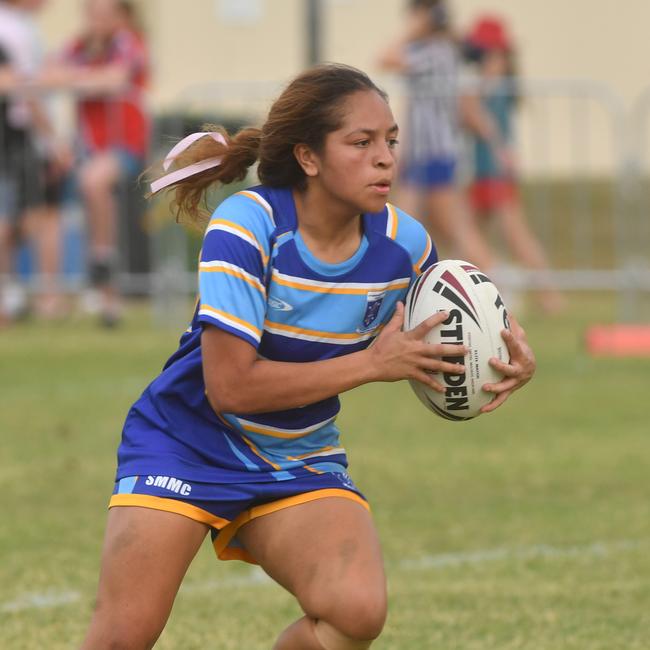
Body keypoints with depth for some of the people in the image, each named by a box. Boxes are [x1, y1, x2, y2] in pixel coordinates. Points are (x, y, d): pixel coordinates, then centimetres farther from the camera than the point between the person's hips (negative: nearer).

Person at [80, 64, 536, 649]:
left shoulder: (402, 243, -8)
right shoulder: (246, 228, -22)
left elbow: (439, 348, 14)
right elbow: (228, 386, -27)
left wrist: (510, 357, -10)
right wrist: (370, 364, -24)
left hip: (299, 465, 4)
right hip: (188, 443, -4)